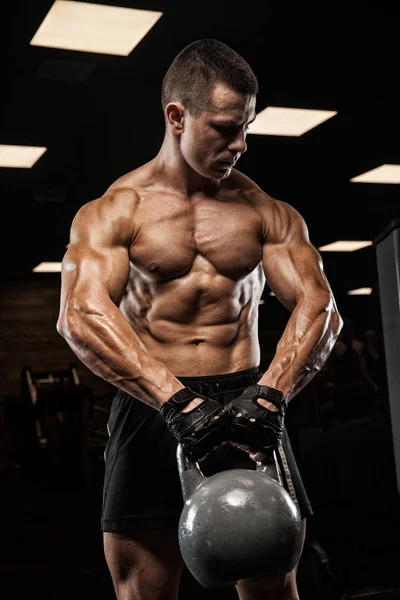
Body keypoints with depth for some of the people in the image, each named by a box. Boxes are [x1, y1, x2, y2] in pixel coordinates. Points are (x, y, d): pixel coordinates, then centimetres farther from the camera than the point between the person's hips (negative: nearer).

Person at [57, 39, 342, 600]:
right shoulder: (112, 212, 1)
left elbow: (319, 307, -2)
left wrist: (269, 396, -21)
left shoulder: (267, 212, 9)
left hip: (250, 401, 2)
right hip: (152, 408, -1)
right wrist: (177, 403, -27)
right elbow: (80, 315, -15)